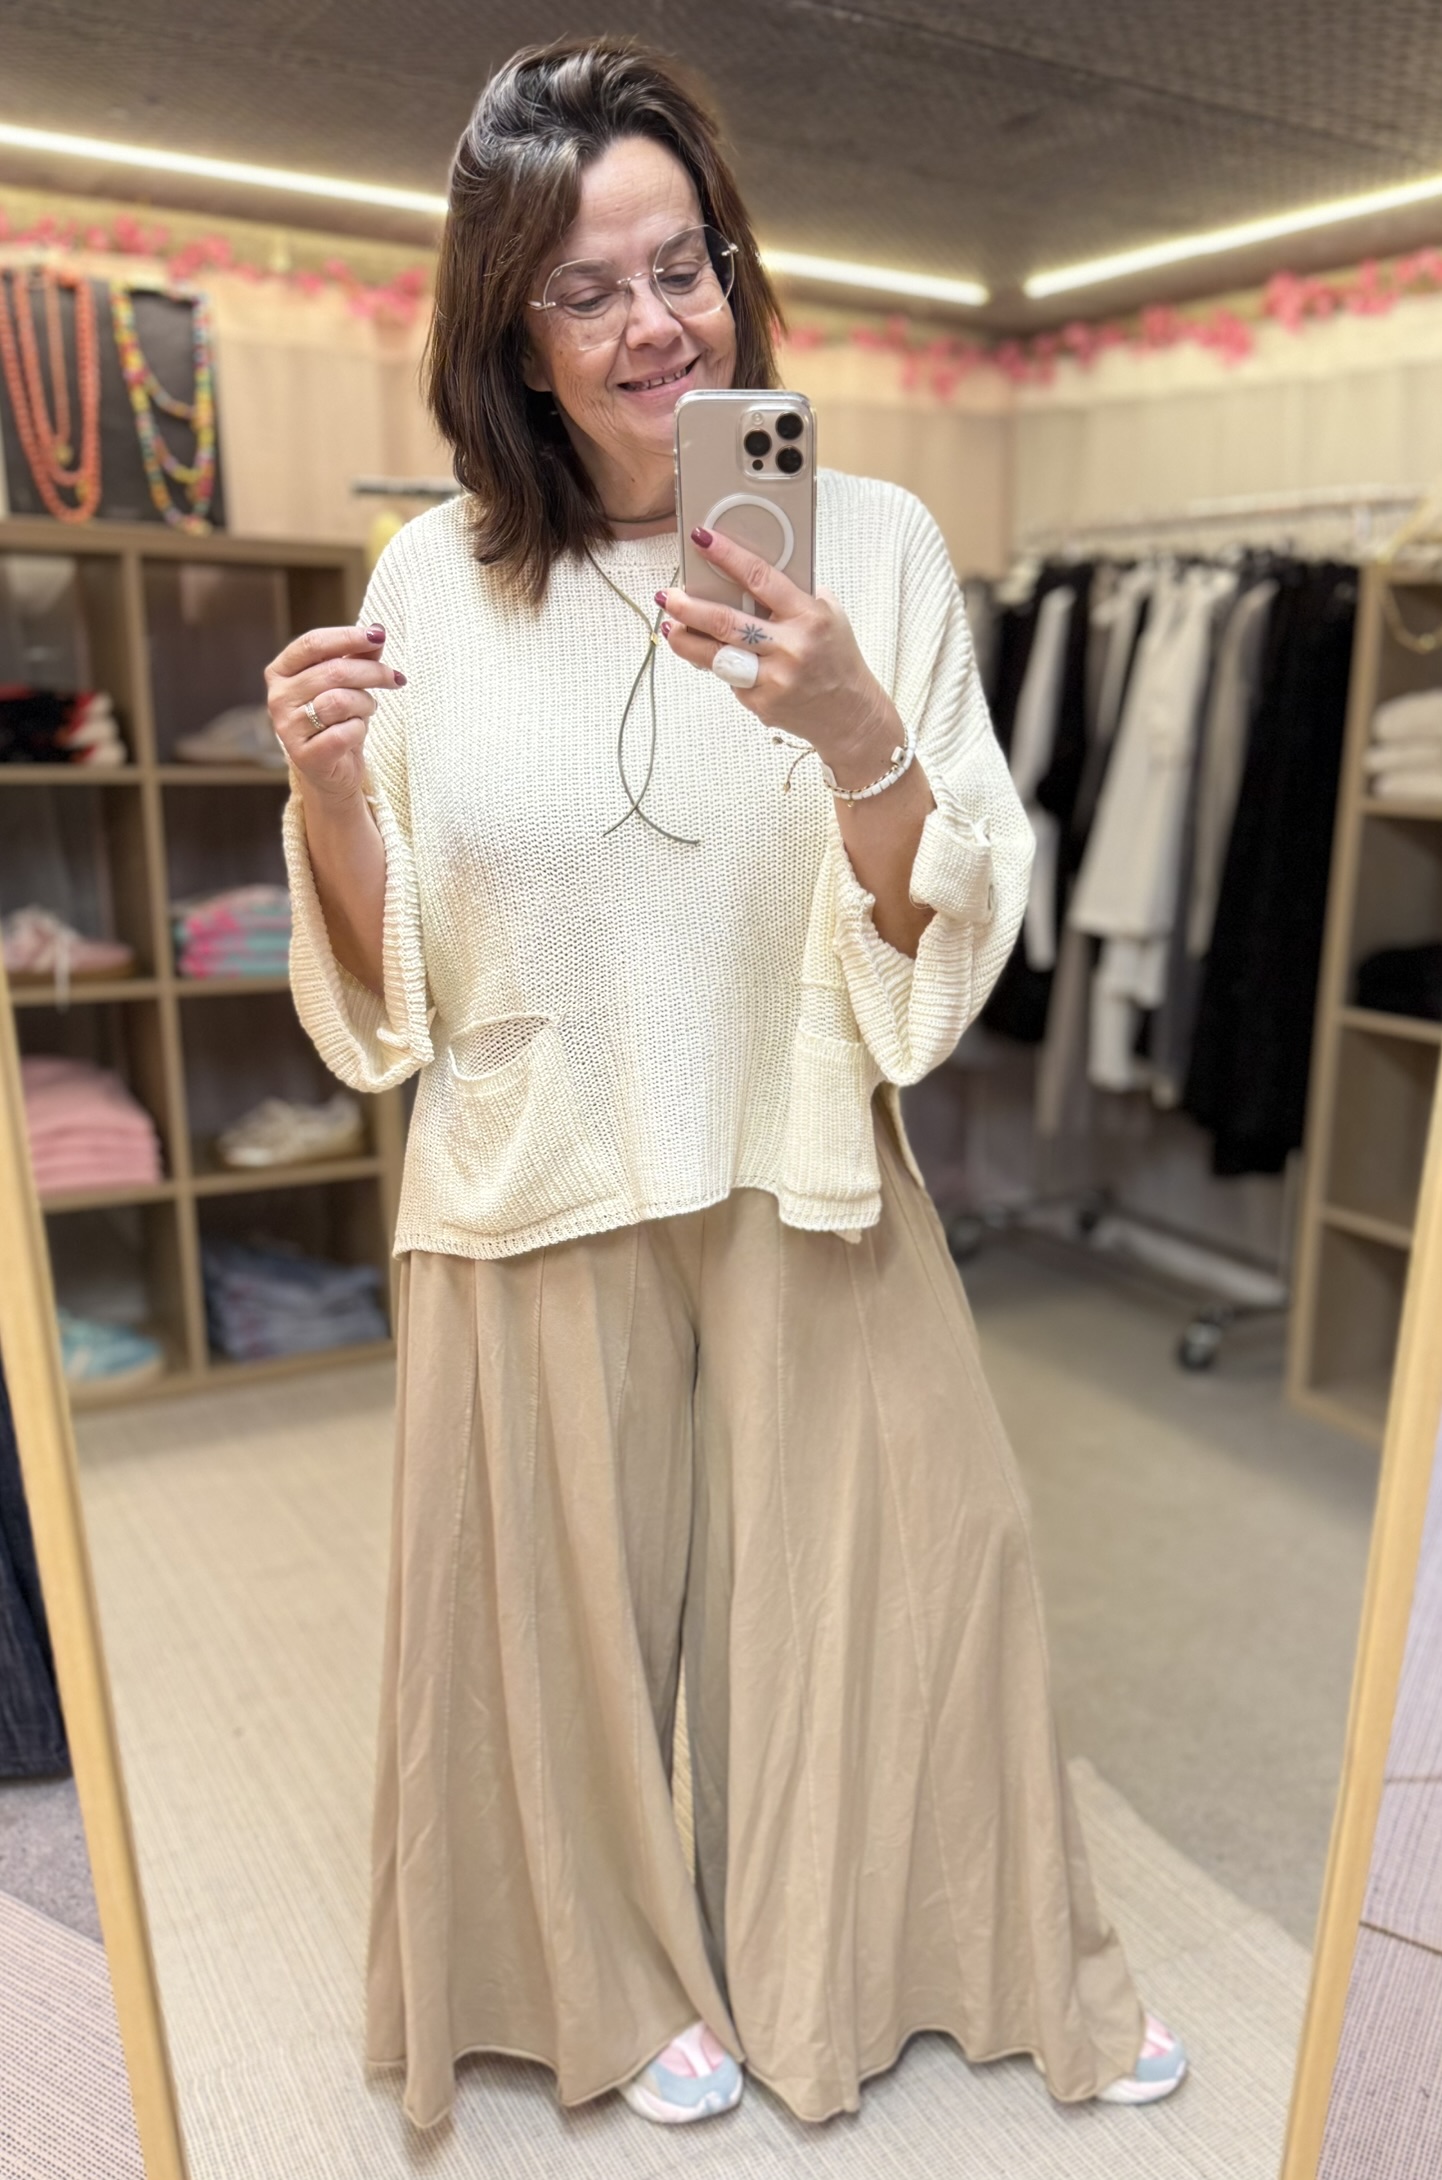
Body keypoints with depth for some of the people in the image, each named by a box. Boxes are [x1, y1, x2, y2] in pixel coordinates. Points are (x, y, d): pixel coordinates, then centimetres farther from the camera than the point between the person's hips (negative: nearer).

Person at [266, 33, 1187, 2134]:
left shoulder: (871, 539, -6)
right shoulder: (436, 576, -3)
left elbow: (954, 937, -9)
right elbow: (388, 983, 1)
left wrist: (858, 739, -26)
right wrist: (327, 792, -17)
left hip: (808, 1182, 0)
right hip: (539, 1197, 1)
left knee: (920, 1568, 14)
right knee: (577, 1609, 16)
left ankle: (1008, 1963, 46)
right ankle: (631, 1979, 48)